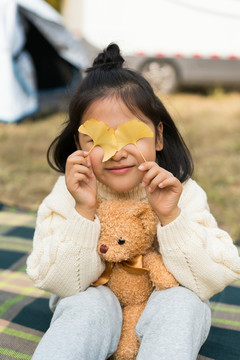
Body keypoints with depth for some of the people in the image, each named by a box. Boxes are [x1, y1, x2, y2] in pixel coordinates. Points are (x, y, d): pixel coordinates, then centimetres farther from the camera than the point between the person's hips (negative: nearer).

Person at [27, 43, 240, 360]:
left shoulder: (183, 192, -15)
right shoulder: (67, 194, -14)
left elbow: (212, 280, -19)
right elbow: (61, 283, -18)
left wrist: (171, 216, -33)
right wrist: (84, 212, -32)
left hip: (163, 306, 1)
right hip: (95, 303, 0)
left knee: (182, 303, -31)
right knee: (89, 304, -33)